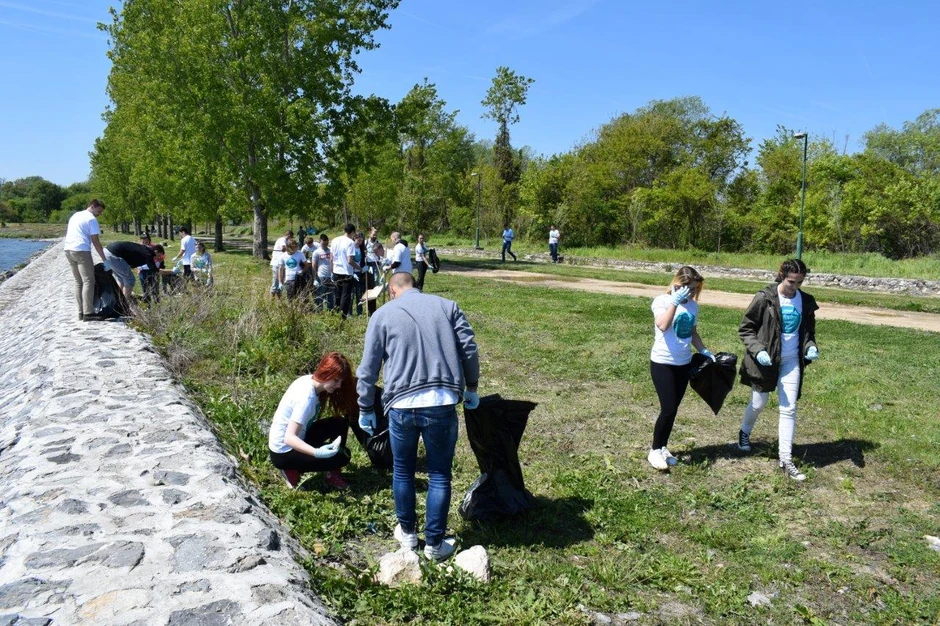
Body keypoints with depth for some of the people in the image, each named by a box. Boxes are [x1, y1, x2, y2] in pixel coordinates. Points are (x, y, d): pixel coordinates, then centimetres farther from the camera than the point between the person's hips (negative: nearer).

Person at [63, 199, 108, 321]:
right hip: (81, 251, -9)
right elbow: (96, 242, -8)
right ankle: (88, 313, -13)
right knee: (88, 282, -8)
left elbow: (66, 232, 26)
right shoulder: (91, 219, -4)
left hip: (68, 250, 9)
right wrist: (104, 260, -6)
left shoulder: (75, 215, 21)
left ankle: (81, 312, 11)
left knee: (78, 282, 13)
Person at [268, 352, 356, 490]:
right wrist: (317, 452, -50)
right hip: (283, 452, -9)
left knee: (340, 424, -2)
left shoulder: (310, 380, -6)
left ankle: (333, 474, 6)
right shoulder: (306, 396, -31)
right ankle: (292, 470, 0)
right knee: (342, 456, -11)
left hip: (296, 439, 9)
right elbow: (289, 438, -37)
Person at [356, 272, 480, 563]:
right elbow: (469, 349, 5)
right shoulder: (447, 306, 10)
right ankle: (434, 543, 20)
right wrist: (471, 388, 18)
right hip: (442, 403, 0)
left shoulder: (382, 315, 7)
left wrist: (366, 410, 17)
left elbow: (368, 369, 7)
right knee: (439, 475, 13)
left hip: (401, 405, 0)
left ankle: (407, 532, 36)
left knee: (403, 471, 21)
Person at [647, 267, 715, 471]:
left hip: (684, 364, 6)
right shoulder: (662, 301, -13)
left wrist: (703, 350, 3)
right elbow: (662, 326, -31)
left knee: (673, 409, 12)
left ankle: (663, 448, 27)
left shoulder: (692, 305, 4)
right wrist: (675, 301, -27)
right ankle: (655, 450, 10)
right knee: (668, 409, -8)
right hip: (663, 363, -6)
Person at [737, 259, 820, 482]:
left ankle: (785, 459, 7)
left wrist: (811, 346, -7)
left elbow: (808, 331, 14)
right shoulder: (765, 298, -12)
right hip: (765, 360, -3)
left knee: (789, 409, 1)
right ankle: (744, 433, 41)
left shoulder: (806, 302, 1)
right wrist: (757, 350, -22)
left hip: (791, 361, 3)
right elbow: (745, 329, -8)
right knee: (758, 403, 10)